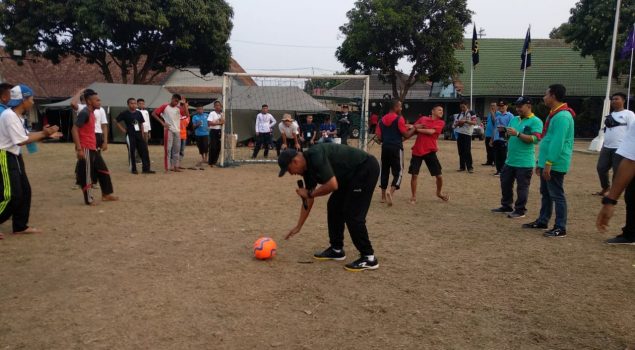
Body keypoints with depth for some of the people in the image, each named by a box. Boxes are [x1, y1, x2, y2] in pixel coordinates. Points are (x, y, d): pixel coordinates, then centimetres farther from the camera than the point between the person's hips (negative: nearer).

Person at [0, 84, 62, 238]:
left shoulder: (17, 116, 10)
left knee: (24, 191, 13)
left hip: (14, 157, 10)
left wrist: (46, 134, 5)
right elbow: (21, 141, -22)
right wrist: (43, 133, -15)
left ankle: (20, 226, 22)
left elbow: (25, 135, 12)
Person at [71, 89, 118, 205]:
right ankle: (89, 200, 8)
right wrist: (79, 149, -23)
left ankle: (106, 194, 24)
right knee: (87, 175, -1)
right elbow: (74, 129, -21)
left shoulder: (92, 113, 14)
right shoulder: (84, 113, -15)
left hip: (93, 148, 10)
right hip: (86, 149, -10)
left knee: (103, 170, 15)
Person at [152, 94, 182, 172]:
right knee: (168, 148, -5)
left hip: (177, 131, 5)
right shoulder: (164, 106, -2)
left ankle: (175, 166, 15)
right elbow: (154, 113, -4)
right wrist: (162, 122, -9)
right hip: (168, 130, -5)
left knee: (177, 149, 7)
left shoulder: (178, 108, 9)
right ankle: (167, 167, -2)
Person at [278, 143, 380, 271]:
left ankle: (369, 258, -1)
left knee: (352, 214, -11)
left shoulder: (315, 157, -24)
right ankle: (336, 249, 22)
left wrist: (310, 193, -15)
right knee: (334, 206, 11)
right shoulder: (307, 167, 6)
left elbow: (332, 185, -31)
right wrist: (298, 226, 19)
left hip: (366, 169, -10)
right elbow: (308, 200, 14)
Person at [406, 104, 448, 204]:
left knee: (439, 175, 3)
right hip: (417, 151, 1)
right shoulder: (423, 119, 8)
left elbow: (431, 131, -14)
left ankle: (439, 193, 30)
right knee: (414, 174, -2)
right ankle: (414, 197, 12)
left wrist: (418, 129, -6)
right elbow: (412, 131, 13)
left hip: (430, 151, -1)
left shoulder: (441, 122, 1)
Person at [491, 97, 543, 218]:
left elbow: (536, 139, -20)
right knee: (505, 183, 15)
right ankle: (506, 206, 29)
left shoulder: (535, 121, -10)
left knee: (522, 187, 1)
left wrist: (518, 134, -25)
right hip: (510, 160, 8)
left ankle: (520, 210, 11)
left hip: (525, 162, -8)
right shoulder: (514, 119, 13)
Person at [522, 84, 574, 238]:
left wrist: (548, 163, -25)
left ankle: (560, 228, 3)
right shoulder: (554, 114, 16)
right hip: (547, 163, 10)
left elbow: (557, 142, -25)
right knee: (545, 193, 16)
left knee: (557, 195, -4)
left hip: (555, 164, -10)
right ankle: (542, 221, 26)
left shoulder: (562, 116, -18)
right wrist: (541, 162, 22)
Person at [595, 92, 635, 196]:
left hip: (620, 149, -7)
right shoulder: (610, 115, 17)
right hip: (607, 148, 7)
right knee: (601, 168, 9)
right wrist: (603, 146, 20)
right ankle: (605, 188, 29)